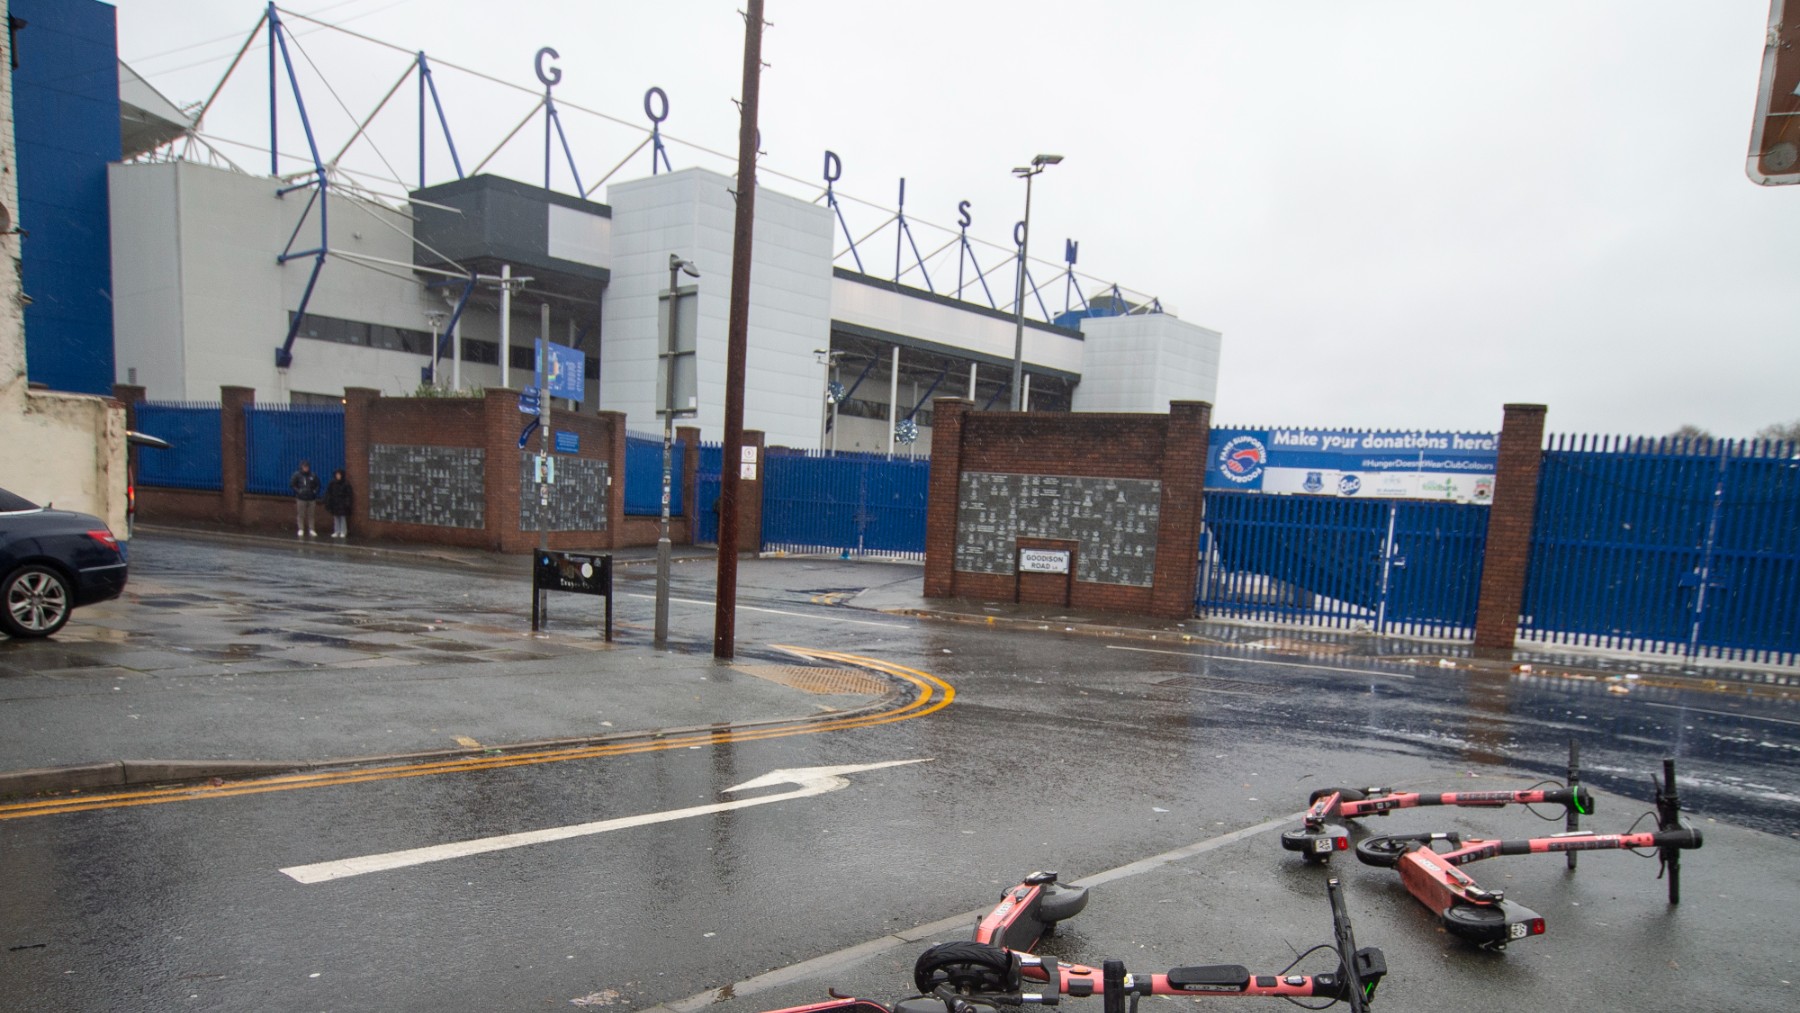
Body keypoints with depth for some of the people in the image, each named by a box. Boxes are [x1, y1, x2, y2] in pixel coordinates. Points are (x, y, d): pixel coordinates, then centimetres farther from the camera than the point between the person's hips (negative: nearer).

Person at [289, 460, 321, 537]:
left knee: (310, 515, 5)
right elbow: (291, 484, 0)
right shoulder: (297, 475, -3)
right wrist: (298, 491, -10)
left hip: (311, 498, 2)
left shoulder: (313, 476, 3)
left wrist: (315, 491, -2)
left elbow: (318, 485, 13)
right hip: (301, 498, -2)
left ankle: (311, 530, 9)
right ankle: (300, 530, 8)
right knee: (300, 515, 2)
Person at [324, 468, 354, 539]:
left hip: (342, 504, -3)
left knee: (343, 517, -1)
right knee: (336, 518, 8)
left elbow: (349, 494, -7)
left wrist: (348, 503, -13)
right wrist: (328, 503, 0)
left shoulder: (346, 483, -5)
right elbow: (328, 494, 6)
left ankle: (343, 532, 5)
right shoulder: (332, 483, 3)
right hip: (334, 503, 3)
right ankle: (336, 531, 14)